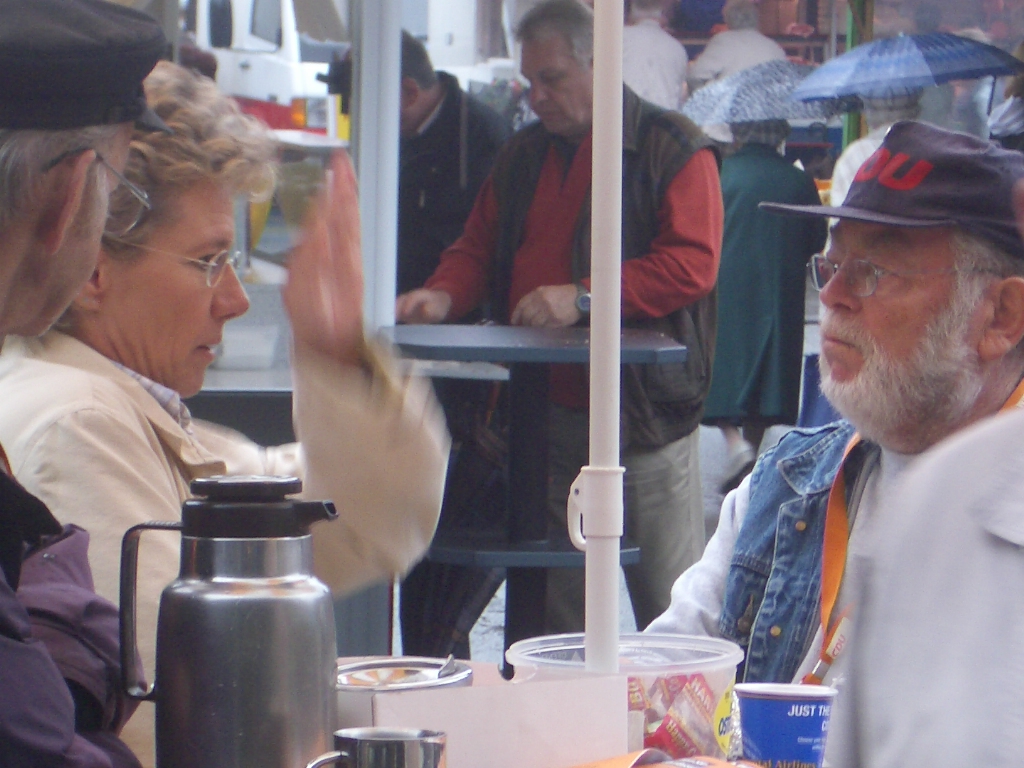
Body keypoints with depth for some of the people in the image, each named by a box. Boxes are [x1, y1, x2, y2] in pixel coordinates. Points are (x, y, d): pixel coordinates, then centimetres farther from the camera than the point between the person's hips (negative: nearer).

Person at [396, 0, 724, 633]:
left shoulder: (672, 149, -4)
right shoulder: (523, 157, 17)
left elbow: (693, 263, -14)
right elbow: (478, 250, 21)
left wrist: (584, 297, -22)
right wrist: (443, 296, -2)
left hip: (645, 415, -6)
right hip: (542, 415, 6)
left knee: (670, 611, -5)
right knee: (556, 605, 9)